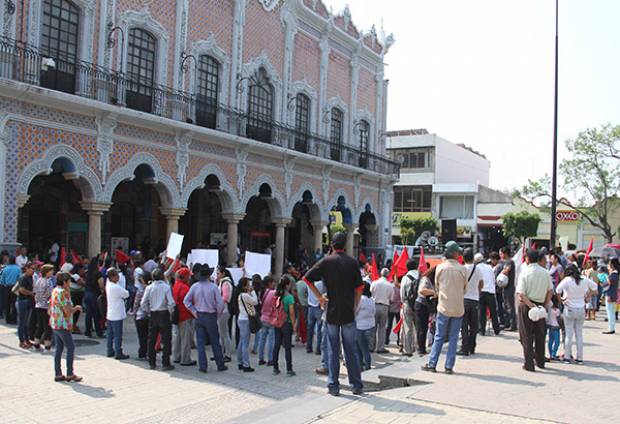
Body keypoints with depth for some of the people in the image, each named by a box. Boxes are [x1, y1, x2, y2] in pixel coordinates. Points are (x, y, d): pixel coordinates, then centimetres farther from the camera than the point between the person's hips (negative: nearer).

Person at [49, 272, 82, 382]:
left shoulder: (54, 291, 11)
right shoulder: (63, 293, -18)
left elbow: (50, 310, 19)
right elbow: (68, 311, -21)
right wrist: (76, 308, -2)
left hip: (54, 324, 9)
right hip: (63, 325, -9)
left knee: (59, 348, 12)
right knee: (71, 348, -1)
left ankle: (58, 374, 14)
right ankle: (70, 374, 1)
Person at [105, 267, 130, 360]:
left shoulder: (108, 284, 0)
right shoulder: (116, 288, -23)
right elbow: (126, 294, -11)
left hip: (109, 315, 9)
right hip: (117, 315, -9)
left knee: (110, 334, 16)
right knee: (118, 335, -1)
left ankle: (110, 351, 25)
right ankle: (118, 353, 4)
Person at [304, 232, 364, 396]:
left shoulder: (326, 261, -2)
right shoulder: (352, 262, 0)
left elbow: (307, 278, -6)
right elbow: (359, 288, -1)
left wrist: (320, 297, 0)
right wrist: (355, 306, 9)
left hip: (332, 311, -1)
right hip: (348, 312, 1)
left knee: (333, 350, 6)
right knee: (351, 349, 9)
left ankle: (333, 386, 9)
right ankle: (357, 385, 13)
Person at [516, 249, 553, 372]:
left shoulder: (525, 273, -13)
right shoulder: (545, 272, 0)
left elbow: (521, 294, -19)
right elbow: (550, 290, 5)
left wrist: (530, 304, -16)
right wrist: (545, 304, 8)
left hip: (526, 305, -4)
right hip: (541, 304, 4)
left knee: (527, 336, 4)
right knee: (540, 335, 16)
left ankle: (529, 364, 4)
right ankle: (540, 362, 27)